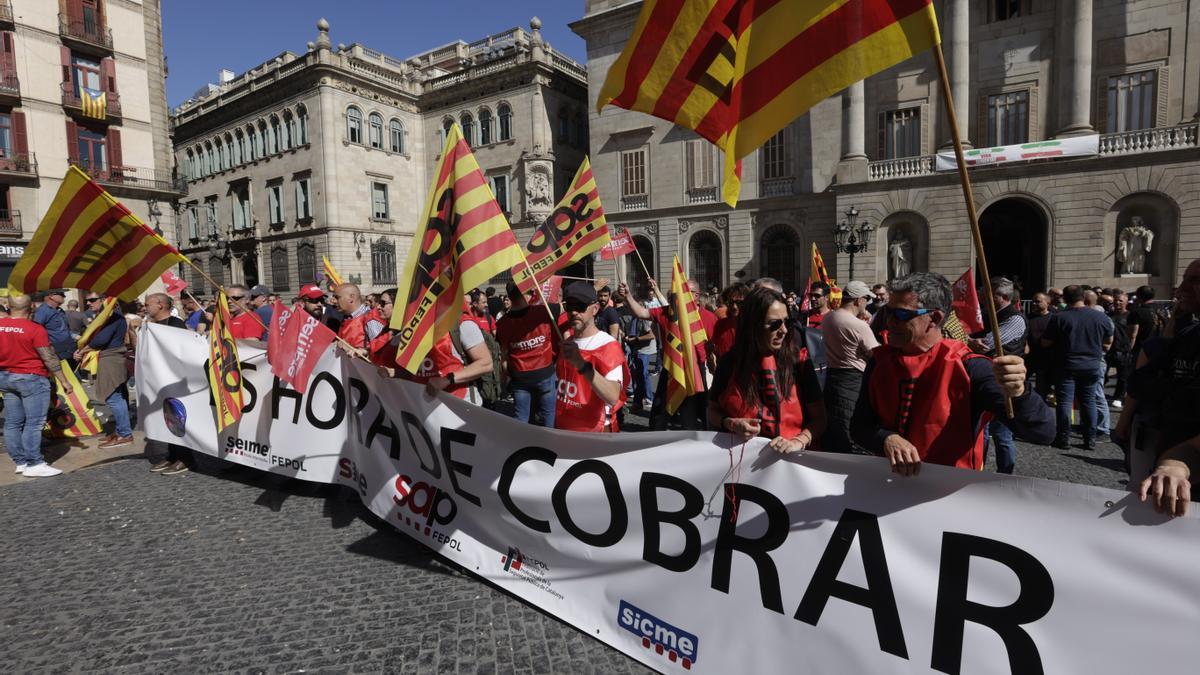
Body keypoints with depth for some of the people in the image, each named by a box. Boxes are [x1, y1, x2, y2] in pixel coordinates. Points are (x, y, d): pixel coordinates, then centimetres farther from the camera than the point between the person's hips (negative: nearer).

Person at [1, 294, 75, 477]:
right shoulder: (35, 329, -15)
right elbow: (49, 357, -15)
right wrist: (64, 380, -9)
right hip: (31, 379, -7)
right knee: (34, 423, -4)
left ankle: (21, 462, 17)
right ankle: (34, 464, -3)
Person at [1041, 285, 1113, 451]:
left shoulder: (1059, 318, -14)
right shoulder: (1101, 317, -2)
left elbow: (1045, 343, -8)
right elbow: (1109, 341, 13)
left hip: (1066, 367, -4)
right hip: (1092, 366, 4)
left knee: (1064, 402, 2)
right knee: (1089, 402, 12)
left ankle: (1064, 438, 5)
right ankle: (1090, 439, 16)